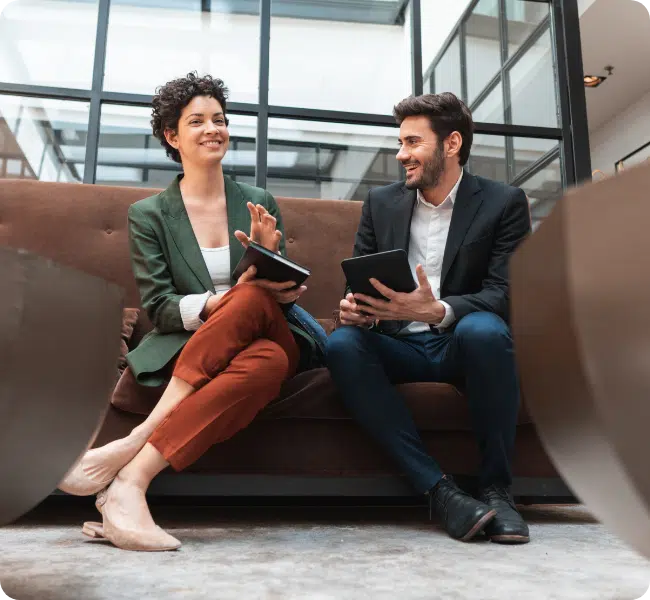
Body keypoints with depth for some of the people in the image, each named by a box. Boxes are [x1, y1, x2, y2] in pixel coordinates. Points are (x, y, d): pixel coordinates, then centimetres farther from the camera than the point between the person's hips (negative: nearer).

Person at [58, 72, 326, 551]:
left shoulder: (260, 203, 12)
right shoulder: (149, 214, 6)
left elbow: (283, 291, 9)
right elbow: (159, 310, -2)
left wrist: (269, 256, -14)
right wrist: (220, 303, -20)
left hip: (273, 335, 3)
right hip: (189, 346, -2)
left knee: (258, 320, -36)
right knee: (258, 328, -38)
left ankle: (133, 449, -34)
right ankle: (128, 488, -36)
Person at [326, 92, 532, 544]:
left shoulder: (504, 202, 1)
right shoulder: (381, 203, 11)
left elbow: (503, 292, -10)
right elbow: (359, 283, 10)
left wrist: (438, 311, -31)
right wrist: (357, 309, -16)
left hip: (461, 344, -2)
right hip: (400, 345, 3)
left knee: (483, 329, -37)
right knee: (342, 343, -29)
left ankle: (496, 487, -18)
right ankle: (438, 489, -27)